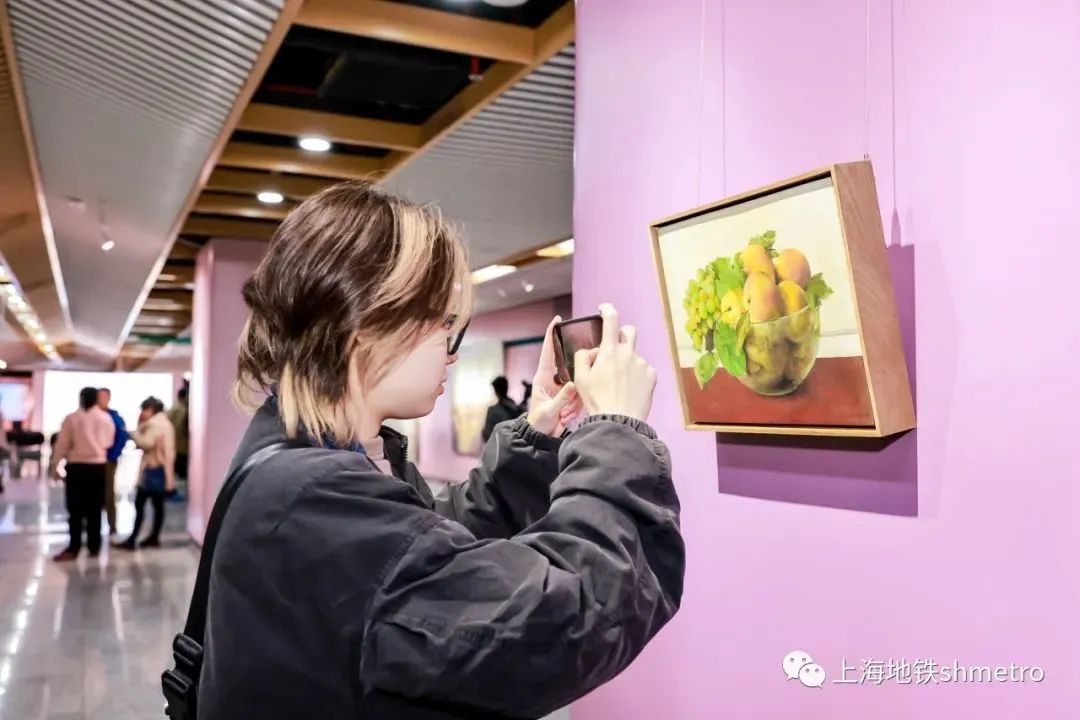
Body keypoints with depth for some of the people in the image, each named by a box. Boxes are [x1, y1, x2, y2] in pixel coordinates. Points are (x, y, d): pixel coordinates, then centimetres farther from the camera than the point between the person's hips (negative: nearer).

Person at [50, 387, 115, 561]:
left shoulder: (71, 418, -6)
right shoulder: (106, 418, 0)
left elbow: (62, 444, -2)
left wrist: (55, 466, 6)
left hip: (77, 466, -2)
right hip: (98, 467, 2)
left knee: (75, 510, 1)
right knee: (94, 509, 8)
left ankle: (73, 548, 0)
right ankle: (94, 547, 12)